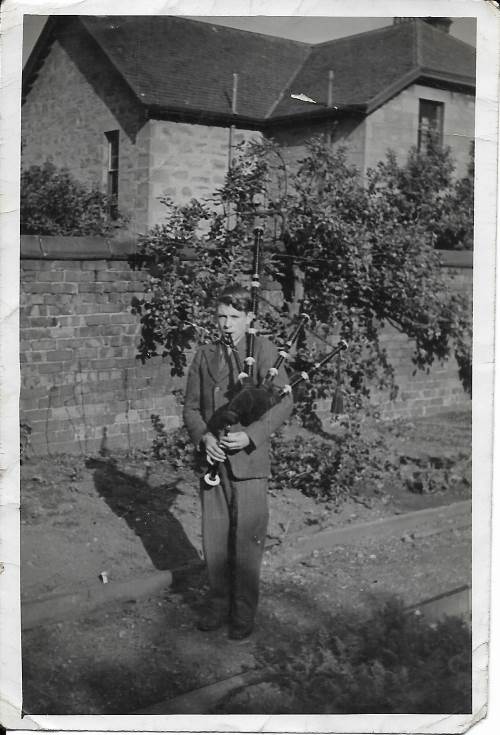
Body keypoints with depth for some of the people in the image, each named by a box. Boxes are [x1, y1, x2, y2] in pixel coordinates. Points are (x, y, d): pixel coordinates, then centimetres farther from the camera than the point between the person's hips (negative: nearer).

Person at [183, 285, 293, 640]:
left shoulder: (263, 350, -5)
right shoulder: (205, 356, 9)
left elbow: (284, 402, -9)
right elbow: (191, 407, 11)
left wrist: (250, 435, -19)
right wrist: (204, 437, -9)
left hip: (249, 460, -4)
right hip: (212, 459, 4)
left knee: (247, 540, 3)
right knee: (214, 538, 12)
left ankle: (244, 611, 19)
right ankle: (219, 603, 29)